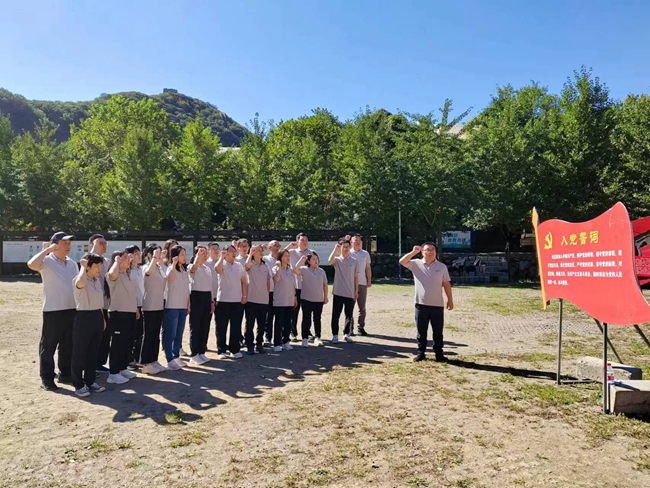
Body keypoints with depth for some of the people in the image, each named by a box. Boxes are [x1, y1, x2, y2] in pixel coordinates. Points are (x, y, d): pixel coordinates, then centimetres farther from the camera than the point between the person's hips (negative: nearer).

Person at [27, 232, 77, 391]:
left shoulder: (72, 264, 11)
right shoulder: (47, 261, -8)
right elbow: (31, 264, -30)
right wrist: (47, 250, -21)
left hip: (72, 310, 6)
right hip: (53, 311, -6)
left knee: (68, 345, 14)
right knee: (48, 345, 3)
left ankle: (65, 373, 26)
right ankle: (46, 378, 12)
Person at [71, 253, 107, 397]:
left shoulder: (98, 280, 11)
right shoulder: (79, 281, -13)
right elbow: (81, 283, -40)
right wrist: (83, 266, -24)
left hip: (97, 317, 8)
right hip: (84, 317, -8)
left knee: (93, 352, 14)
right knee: (80, 352, 2)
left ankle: (90, 382, 26)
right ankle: (79, 385, 11)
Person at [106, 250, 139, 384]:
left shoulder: (129, 275, 13)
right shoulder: (114, 276, -13)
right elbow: (112, 273, -40)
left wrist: (136, 309, 20)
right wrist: (117, 261, -23)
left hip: (130, 313, 8)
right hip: (118, 314, -8)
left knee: (128, 343, 14)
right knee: (118, 343, -2)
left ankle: (123, 368, 27)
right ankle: (113, 373, 7)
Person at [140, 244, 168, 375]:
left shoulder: (160, 267, 12)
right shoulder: (146, 267, -11)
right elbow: (149, 271, -36)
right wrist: (155, 258, -35)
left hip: (159, 305, 8)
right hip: (150, 307, -8)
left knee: (156, 335, 13)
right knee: (149, 335, -1)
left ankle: (154, 361, 22)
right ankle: (146, 364, 6)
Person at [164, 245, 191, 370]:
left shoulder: (185, 270, 12)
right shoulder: (171, 268, -9)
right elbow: (170, 278, -34)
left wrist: (188, 304, 10)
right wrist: (174, 264, -36)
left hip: (183, 307, 7)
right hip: (172, 307, -7)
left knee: (179, 334, 13)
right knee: (170, 334, -1)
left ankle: (176, 357, 21)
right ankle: (170, 360, 4)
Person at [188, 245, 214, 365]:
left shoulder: (208, 268, 15)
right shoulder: (191, 267, -5)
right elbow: (194, 267, -34)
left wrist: (212, 301, 12)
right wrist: (199, 254, -39)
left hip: (207, 298, 7)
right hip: (196, 297, -7)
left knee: (205, 327, 10)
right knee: (195, 327, -2)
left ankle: (201, 352, 20)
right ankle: (194, 355, 5)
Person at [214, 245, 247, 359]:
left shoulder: (239, 265, 9)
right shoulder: (222, 264, -4)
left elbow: (244, 282, 12)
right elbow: (217, 268, -30)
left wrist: (245, 296, 4)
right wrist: (222, 256, -22)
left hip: (237, 301, 4)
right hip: (223, 300, -3)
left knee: (236, 327, 7)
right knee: (221, 327, 4)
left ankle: (235, 350, 16)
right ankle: (222, 350, 13)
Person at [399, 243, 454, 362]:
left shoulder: (442, 266, 3)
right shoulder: (416, 264, 0)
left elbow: (446, 284, 6)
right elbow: (402, 261, -14)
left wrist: (450, 300, 4)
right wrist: (413, 252, -17)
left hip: (437, 305, 1)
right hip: (421, 304, 0)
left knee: (438, 332, 7)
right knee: (421, 331, 9)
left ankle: (439, 353, 19)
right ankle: (420, 352, 20)